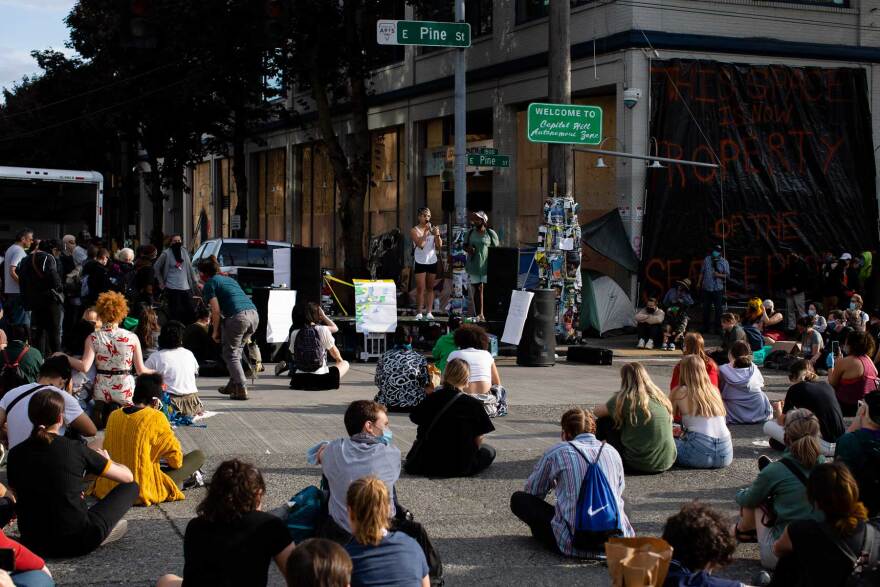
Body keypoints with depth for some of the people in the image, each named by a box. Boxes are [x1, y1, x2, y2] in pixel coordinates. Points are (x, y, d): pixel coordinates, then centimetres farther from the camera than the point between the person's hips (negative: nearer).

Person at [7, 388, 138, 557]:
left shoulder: (15, 454, -2)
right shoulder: (75, 449, -10)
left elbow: (18, 497, 14)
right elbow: (128, 476, 0)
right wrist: (106, 460, 22)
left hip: (33, 543, 4)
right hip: (76, 542, -4)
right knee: (131, 487, 11)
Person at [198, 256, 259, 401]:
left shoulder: (210, 284, 5)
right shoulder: (229, 279, 28)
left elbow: (216, 310, -3)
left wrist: (215, 331, 5)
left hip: (238, 316, -8)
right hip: (254, 314, 8)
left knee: (231, 354, 4)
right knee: (236, 350, 22)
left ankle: (241, 390, -5)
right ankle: (233, 385, 27)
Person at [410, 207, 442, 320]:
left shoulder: (433, 229, 9)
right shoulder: (414, 230, -2)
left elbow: (439, 246, 4)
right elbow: (420, 244, -16)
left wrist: (437, 235, -12)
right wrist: (426, 231, -15)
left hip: (432, 261, 4)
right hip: (420, 262, -4)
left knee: (430, 288, 6)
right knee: (420, 289, -5)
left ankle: (429, 312, 8)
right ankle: (419, 313, -3)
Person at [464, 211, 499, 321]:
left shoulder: (491, 233, -2)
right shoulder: (470, 233, 8)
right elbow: (465, 245, 17)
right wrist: (468, 249, -7)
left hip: (487, 267, -3)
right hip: (473, 266, 3)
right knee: (477, 290, 6)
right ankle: (478, 314, 11)